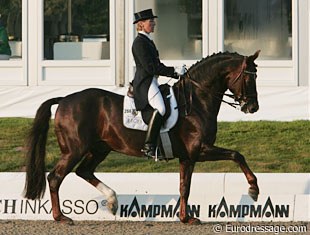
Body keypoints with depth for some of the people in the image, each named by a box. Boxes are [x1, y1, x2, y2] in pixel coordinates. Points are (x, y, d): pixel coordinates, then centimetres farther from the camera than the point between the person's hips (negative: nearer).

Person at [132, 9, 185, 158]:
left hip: (152, 82, 11)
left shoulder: (148, 41, 20)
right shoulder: (139, 42, -12)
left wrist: (176, 73, 11)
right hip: (145, 82, -11)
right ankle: (149, 146, -32)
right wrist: (173, 72, -15)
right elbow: (150, 67, -19)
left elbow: (157, 65, 22)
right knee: (160, 108, -29)